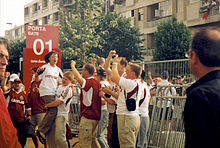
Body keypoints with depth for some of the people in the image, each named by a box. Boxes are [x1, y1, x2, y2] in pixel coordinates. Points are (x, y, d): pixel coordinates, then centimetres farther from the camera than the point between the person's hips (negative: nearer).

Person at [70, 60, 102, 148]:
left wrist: (72, 66, -20)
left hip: (88, 116, -10)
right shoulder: (97, 83, 12)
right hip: (96, 116, 10)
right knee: (93, 140, 20)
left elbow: (78, 78, -36)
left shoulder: (88, 82, -17)